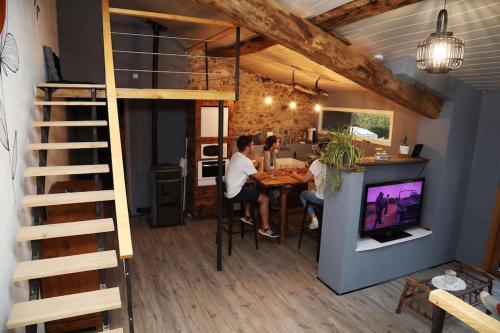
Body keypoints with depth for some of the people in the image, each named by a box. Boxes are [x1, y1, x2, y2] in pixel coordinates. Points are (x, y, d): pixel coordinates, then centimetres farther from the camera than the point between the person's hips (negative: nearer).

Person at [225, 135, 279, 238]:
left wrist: (255, 164, 6)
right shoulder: (245, 161, -22)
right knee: (265, 199, -7)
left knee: (252, 191, 33)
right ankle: (265, 228, 2)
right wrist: (261, 163, 0)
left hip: (231, 189, 10)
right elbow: (259, 177, -13)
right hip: (235, 193, -10)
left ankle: (247, 216, 38)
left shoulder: (236, 155, 7)